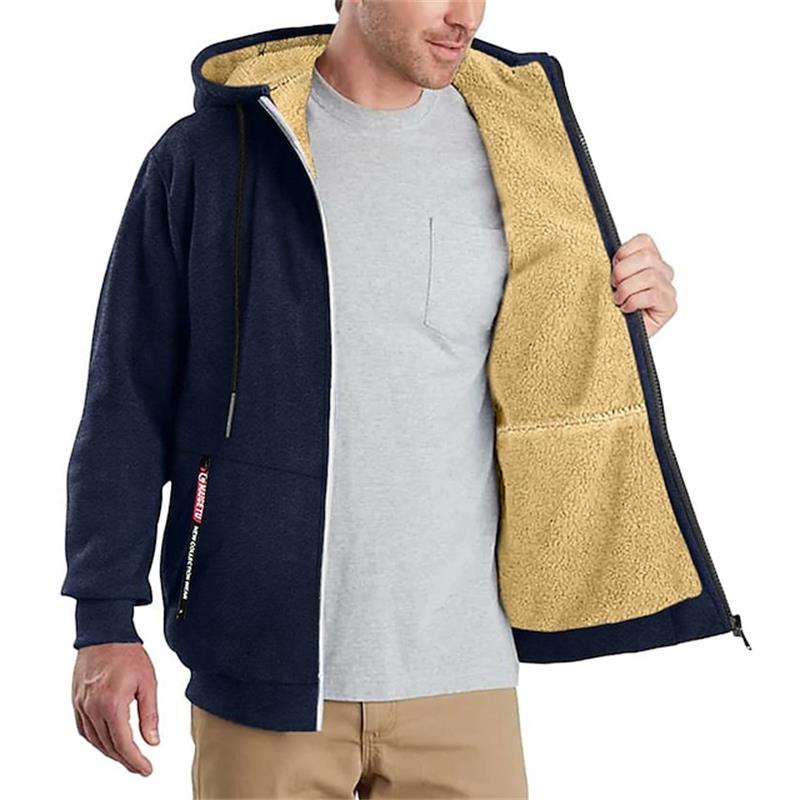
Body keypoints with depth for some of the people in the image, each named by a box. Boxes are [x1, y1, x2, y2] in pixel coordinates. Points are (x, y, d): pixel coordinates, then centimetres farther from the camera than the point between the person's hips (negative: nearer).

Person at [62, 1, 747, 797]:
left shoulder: (513, 142, 6)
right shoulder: (208, 155, -2)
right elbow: (130, 401, 1)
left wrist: (618, 328, -4)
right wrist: (105, 620, -3)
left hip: (461, 668, 3)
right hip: (265, 664, -2)